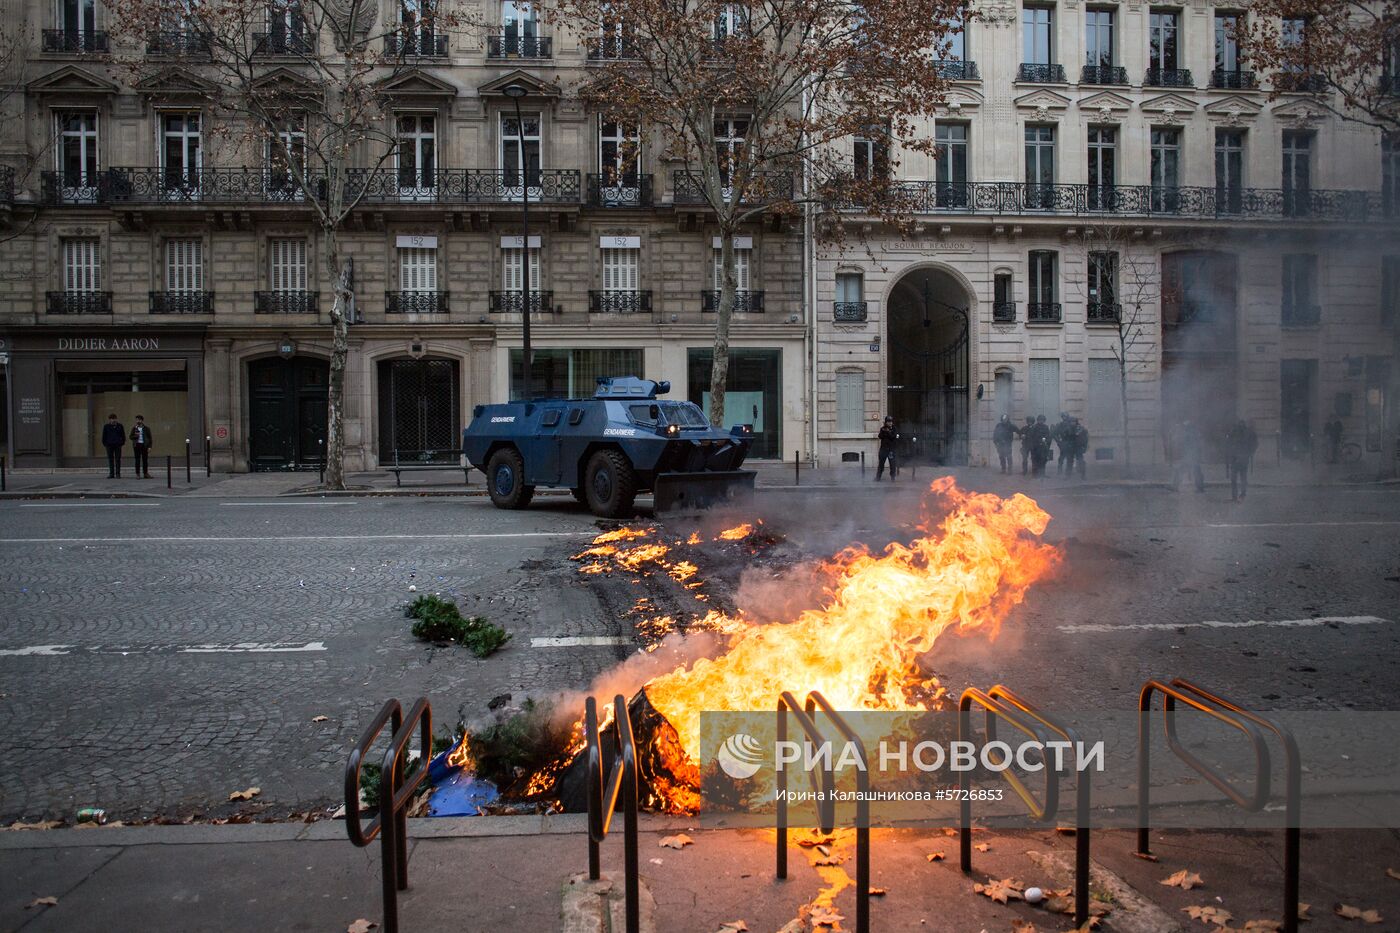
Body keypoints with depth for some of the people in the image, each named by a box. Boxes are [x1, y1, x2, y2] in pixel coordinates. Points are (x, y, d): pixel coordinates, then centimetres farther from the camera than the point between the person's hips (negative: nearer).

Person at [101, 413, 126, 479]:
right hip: (109, 445, 1)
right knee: (110, 460, 3)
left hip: (118, 445, -1)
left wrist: (122, 443, 3)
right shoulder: (106, 426, 7)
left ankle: (118, 474, 2)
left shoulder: (119, 426, 7)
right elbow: (104, 436, 10)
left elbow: (123, 435, 11)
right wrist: (104, 443, 3)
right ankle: (111, 474, 8)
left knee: (118, 460, -1)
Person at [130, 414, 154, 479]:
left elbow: (149, 438, 5)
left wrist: (149, 446, -3)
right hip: (137, 445, 1)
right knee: (137, 460, 0)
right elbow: (131, 437, 10)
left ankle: (145, 473, 8)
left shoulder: (146, 429, 6)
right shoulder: (134, 429, 10)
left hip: (144, 445, -1)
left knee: (145, 460, 1)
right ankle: (138, 474, 2)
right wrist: (135, 436, -12)